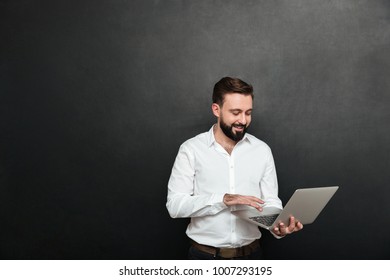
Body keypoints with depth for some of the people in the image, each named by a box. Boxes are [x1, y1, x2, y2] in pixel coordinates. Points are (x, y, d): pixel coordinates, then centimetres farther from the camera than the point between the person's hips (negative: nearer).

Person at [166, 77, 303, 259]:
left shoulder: (262, 150, 1)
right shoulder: (191, 149, -7)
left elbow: (270, 202, 0)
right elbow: (174, 205, -13)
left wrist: (279, 225, -22)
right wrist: (223, 199, -24)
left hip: (249, 254, 2)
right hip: (206, 255, -2)